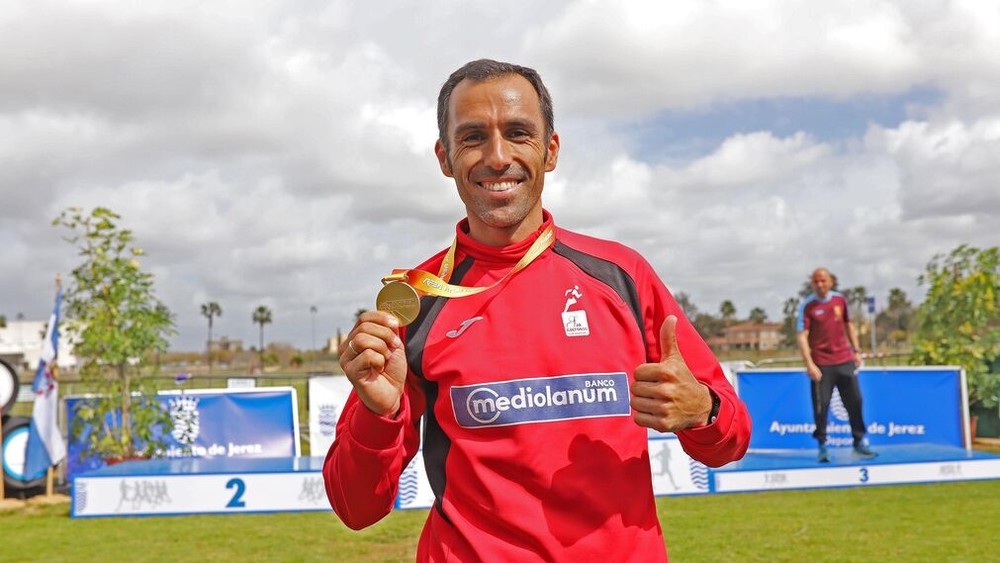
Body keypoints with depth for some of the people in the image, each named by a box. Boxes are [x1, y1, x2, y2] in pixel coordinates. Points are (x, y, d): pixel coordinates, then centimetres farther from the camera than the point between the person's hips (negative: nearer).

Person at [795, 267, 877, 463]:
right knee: (821, 405, -4)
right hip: (821, 365, -4)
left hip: (845, 360, 4)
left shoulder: (840, 300, 6)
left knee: (855, 401, 7)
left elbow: (849, 325, 17)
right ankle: (822, 446, 9)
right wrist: (809, 364, -18)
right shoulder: (807, 306, -7)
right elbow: (801, 336, -11)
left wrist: (856, 351, 13)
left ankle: (860, 442, 21)